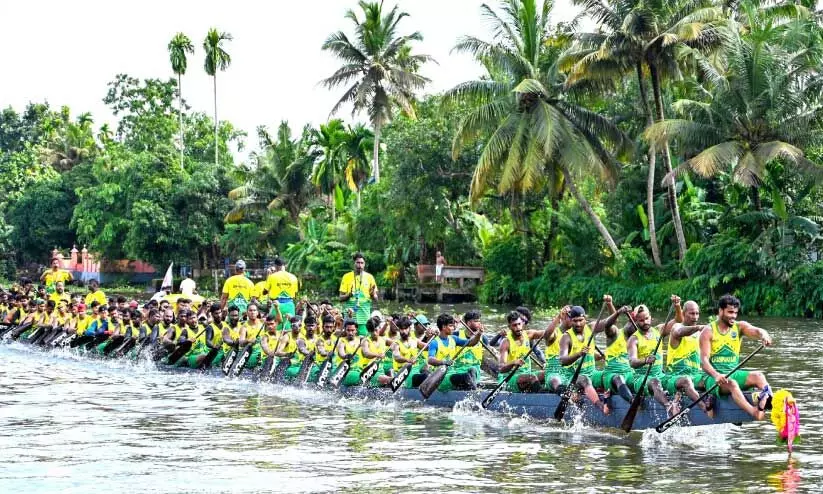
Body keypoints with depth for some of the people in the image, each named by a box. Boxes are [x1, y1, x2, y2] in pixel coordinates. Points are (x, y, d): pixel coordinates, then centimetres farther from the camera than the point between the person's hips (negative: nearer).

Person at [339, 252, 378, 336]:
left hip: (364, 313, 1)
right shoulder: (347, 277, 4)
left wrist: (373, 295, -11)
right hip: (351, 312, -1)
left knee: (363, 336, -6)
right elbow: (341, 298, 5)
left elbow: (376, 299, 11)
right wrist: (349, 295, -15)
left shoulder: (369, 277, 7)